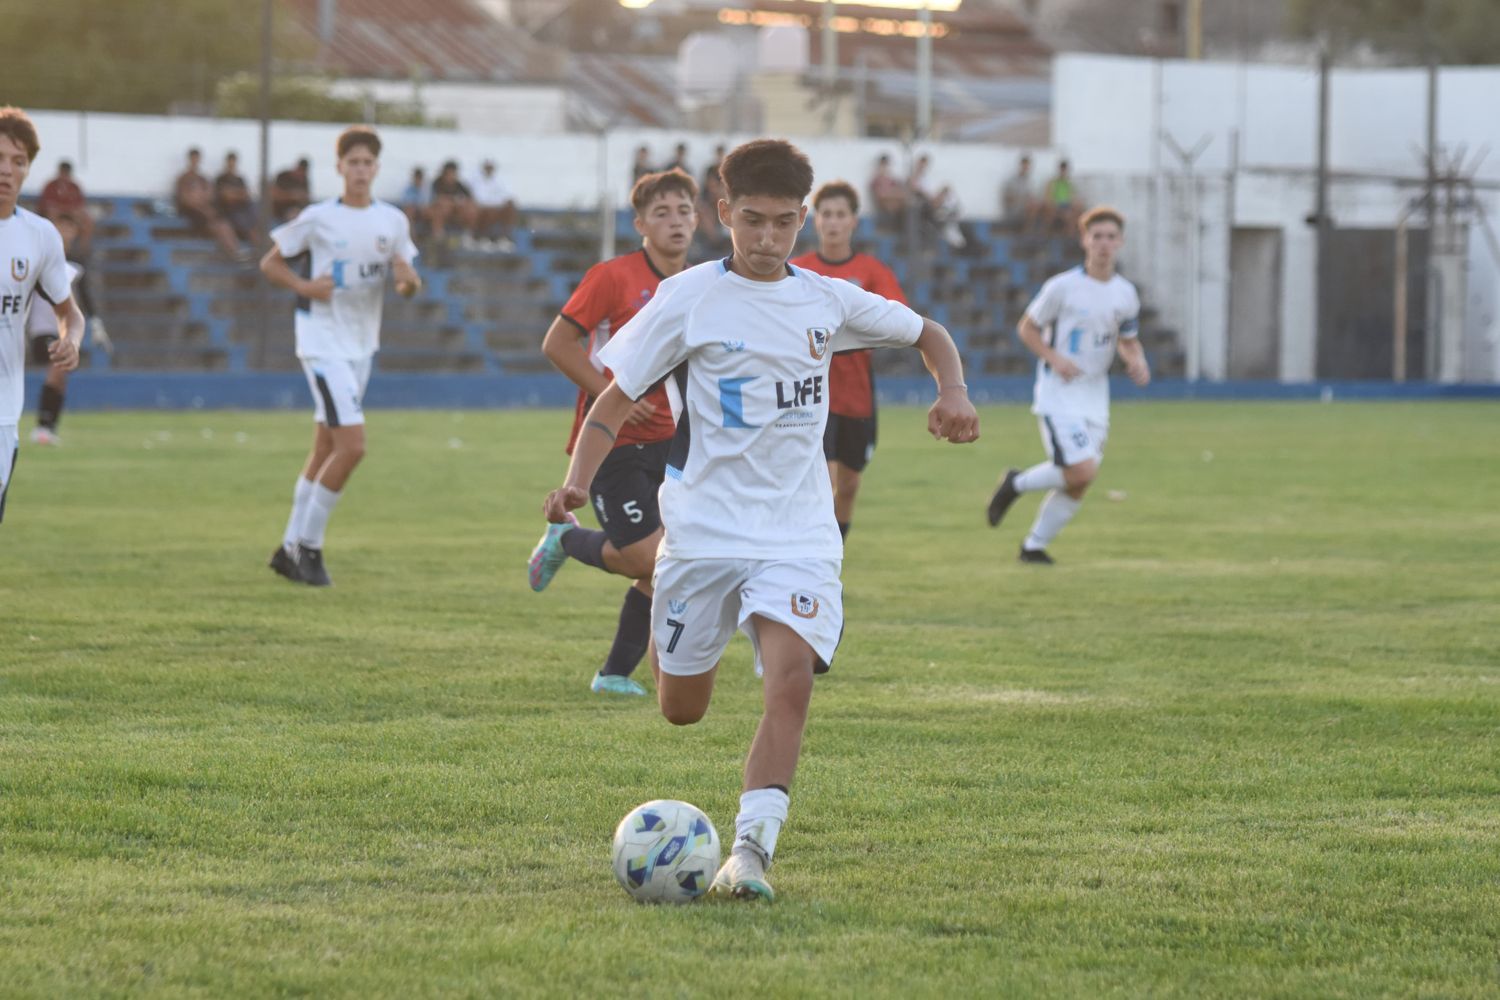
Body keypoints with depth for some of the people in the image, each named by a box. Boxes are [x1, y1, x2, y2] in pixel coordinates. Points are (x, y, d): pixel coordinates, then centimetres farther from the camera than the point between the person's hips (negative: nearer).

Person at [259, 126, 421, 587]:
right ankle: (309, 545, -4)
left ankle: (291, 547, 21)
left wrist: (408, 279, -14)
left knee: (326, 449, 11)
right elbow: (270, 263, 0)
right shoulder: (318, 218, -8)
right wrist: (306, 287, -17)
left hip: (361, 344, 6)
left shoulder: (393, 221, 5)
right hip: (323, 343, -6)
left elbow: (408, 286, 10)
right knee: (352, 445, -16)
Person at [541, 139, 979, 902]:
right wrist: (578, 481, -18)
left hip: (798, 532, 1)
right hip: (703, 528, -1)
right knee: (681, 710, 8)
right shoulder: (689, 299, -4)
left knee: (791, 676, -23)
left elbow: (927, 335, 20)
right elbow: (616, 398, -2)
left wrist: (953, 394, 0)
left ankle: (750, 851, -23)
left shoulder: (826, 301, 5)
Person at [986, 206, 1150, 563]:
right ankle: (1017, 484, 6)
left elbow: (1128, 341, 18)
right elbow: (1027, 328, -3)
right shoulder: (1063, 287, -11)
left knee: (1078, 485, 5)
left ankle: (1035, 545, 20)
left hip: (1095, 397, 6)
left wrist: (1136, 361, -5)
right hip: (1058, 395, -6)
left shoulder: (1126, 294, 4)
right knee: (1081, 471, -19)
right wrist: (1054, 358, -19)